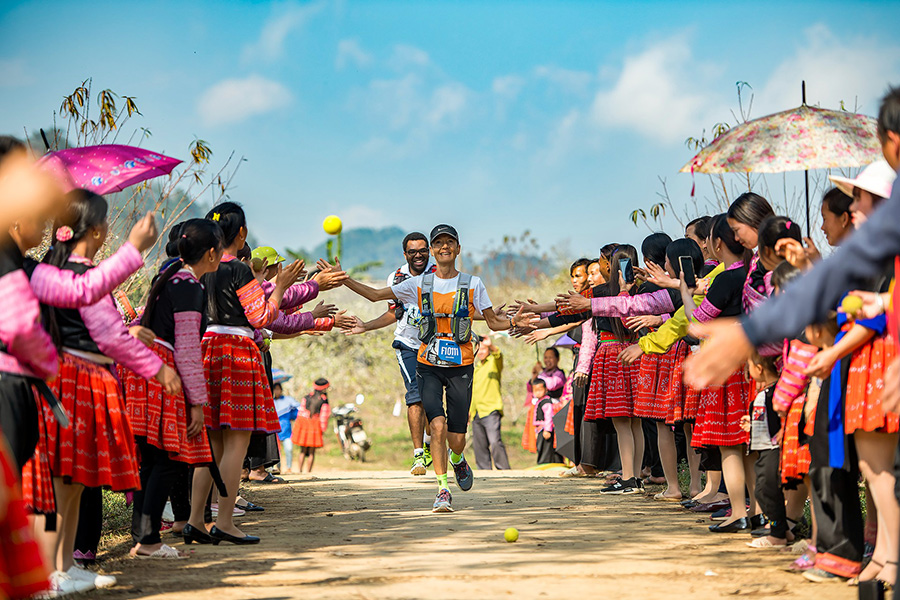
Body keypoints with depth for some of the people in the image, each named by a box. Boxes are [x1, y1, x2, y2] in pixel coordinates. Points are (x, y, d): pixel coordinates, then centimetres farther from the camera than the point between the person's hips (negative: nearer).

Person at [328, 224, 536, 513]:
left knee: (457, 439, 1)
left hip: (461, 366, 0)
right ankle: (443, 490, -11)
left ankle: (457, 459, 38)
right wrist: (343, 279, -2)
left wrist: (513, 320, -15)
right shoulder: (419, 284, 4)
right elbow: (374, 295, 8)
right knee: (438, 425, -20)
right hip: (429, 366, 0)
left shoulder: (473, 284, 3)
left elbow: (493, 321, 6)